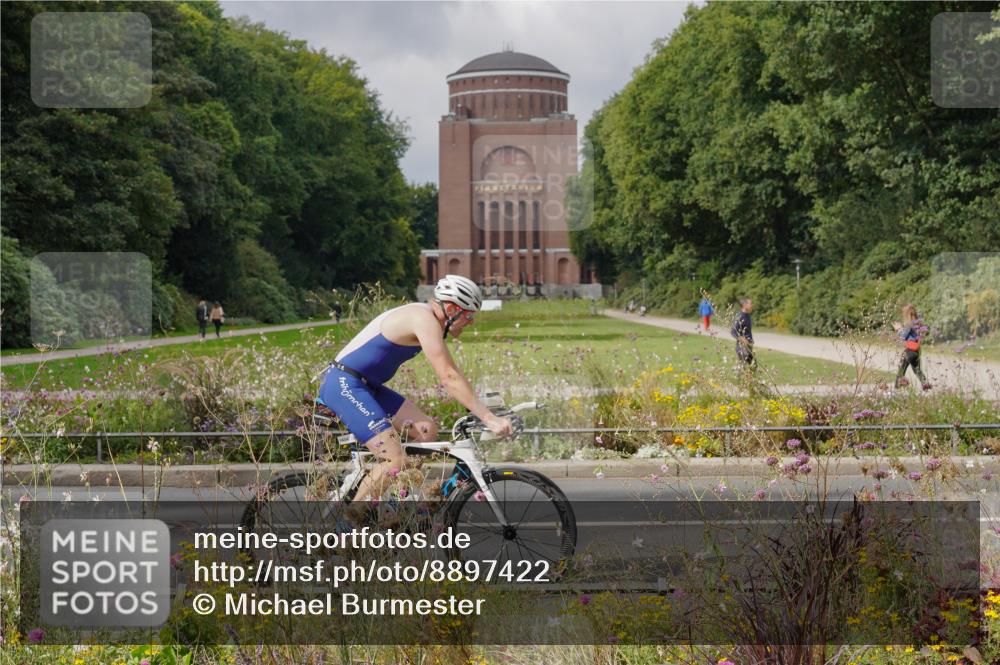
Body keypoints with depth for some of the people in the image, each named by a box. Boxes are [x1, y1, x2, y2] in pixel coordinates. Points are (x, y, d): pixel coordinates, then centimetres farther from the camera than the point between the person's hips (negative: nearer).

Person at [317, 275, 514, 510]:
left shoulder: (425, 317, 11)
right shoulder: (424, 319, -19)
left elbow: (450, 374, 20)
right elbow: (448, 378, -26)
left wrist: (482, 409, 15)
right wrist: (489, 419, -26)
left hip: (365, 385, 10)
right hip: (343, 385, -10)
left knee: (426, 430, 5)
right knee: (396, 462, -17)